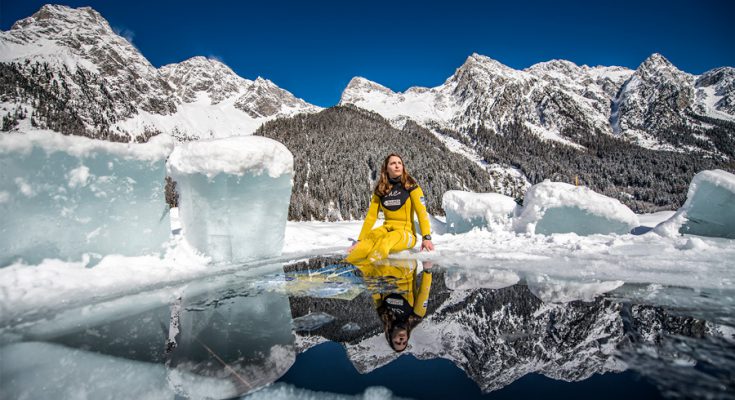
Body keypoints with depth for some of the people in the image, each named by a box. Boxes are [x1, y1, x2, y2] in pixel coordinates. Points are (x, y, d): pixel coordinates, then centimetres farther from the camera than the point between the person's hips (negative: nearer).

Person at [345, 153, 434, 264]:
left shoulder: (411, 186, -2)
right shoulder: (380, 189, 9)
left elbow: (421, 212, -11)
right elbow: (371, 216, 6)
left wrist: (426, 237, -23)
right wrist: (360, 240, -1)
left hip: (406, 232, -3)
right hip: (386, 229, 4)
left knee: (384, 243, -39)